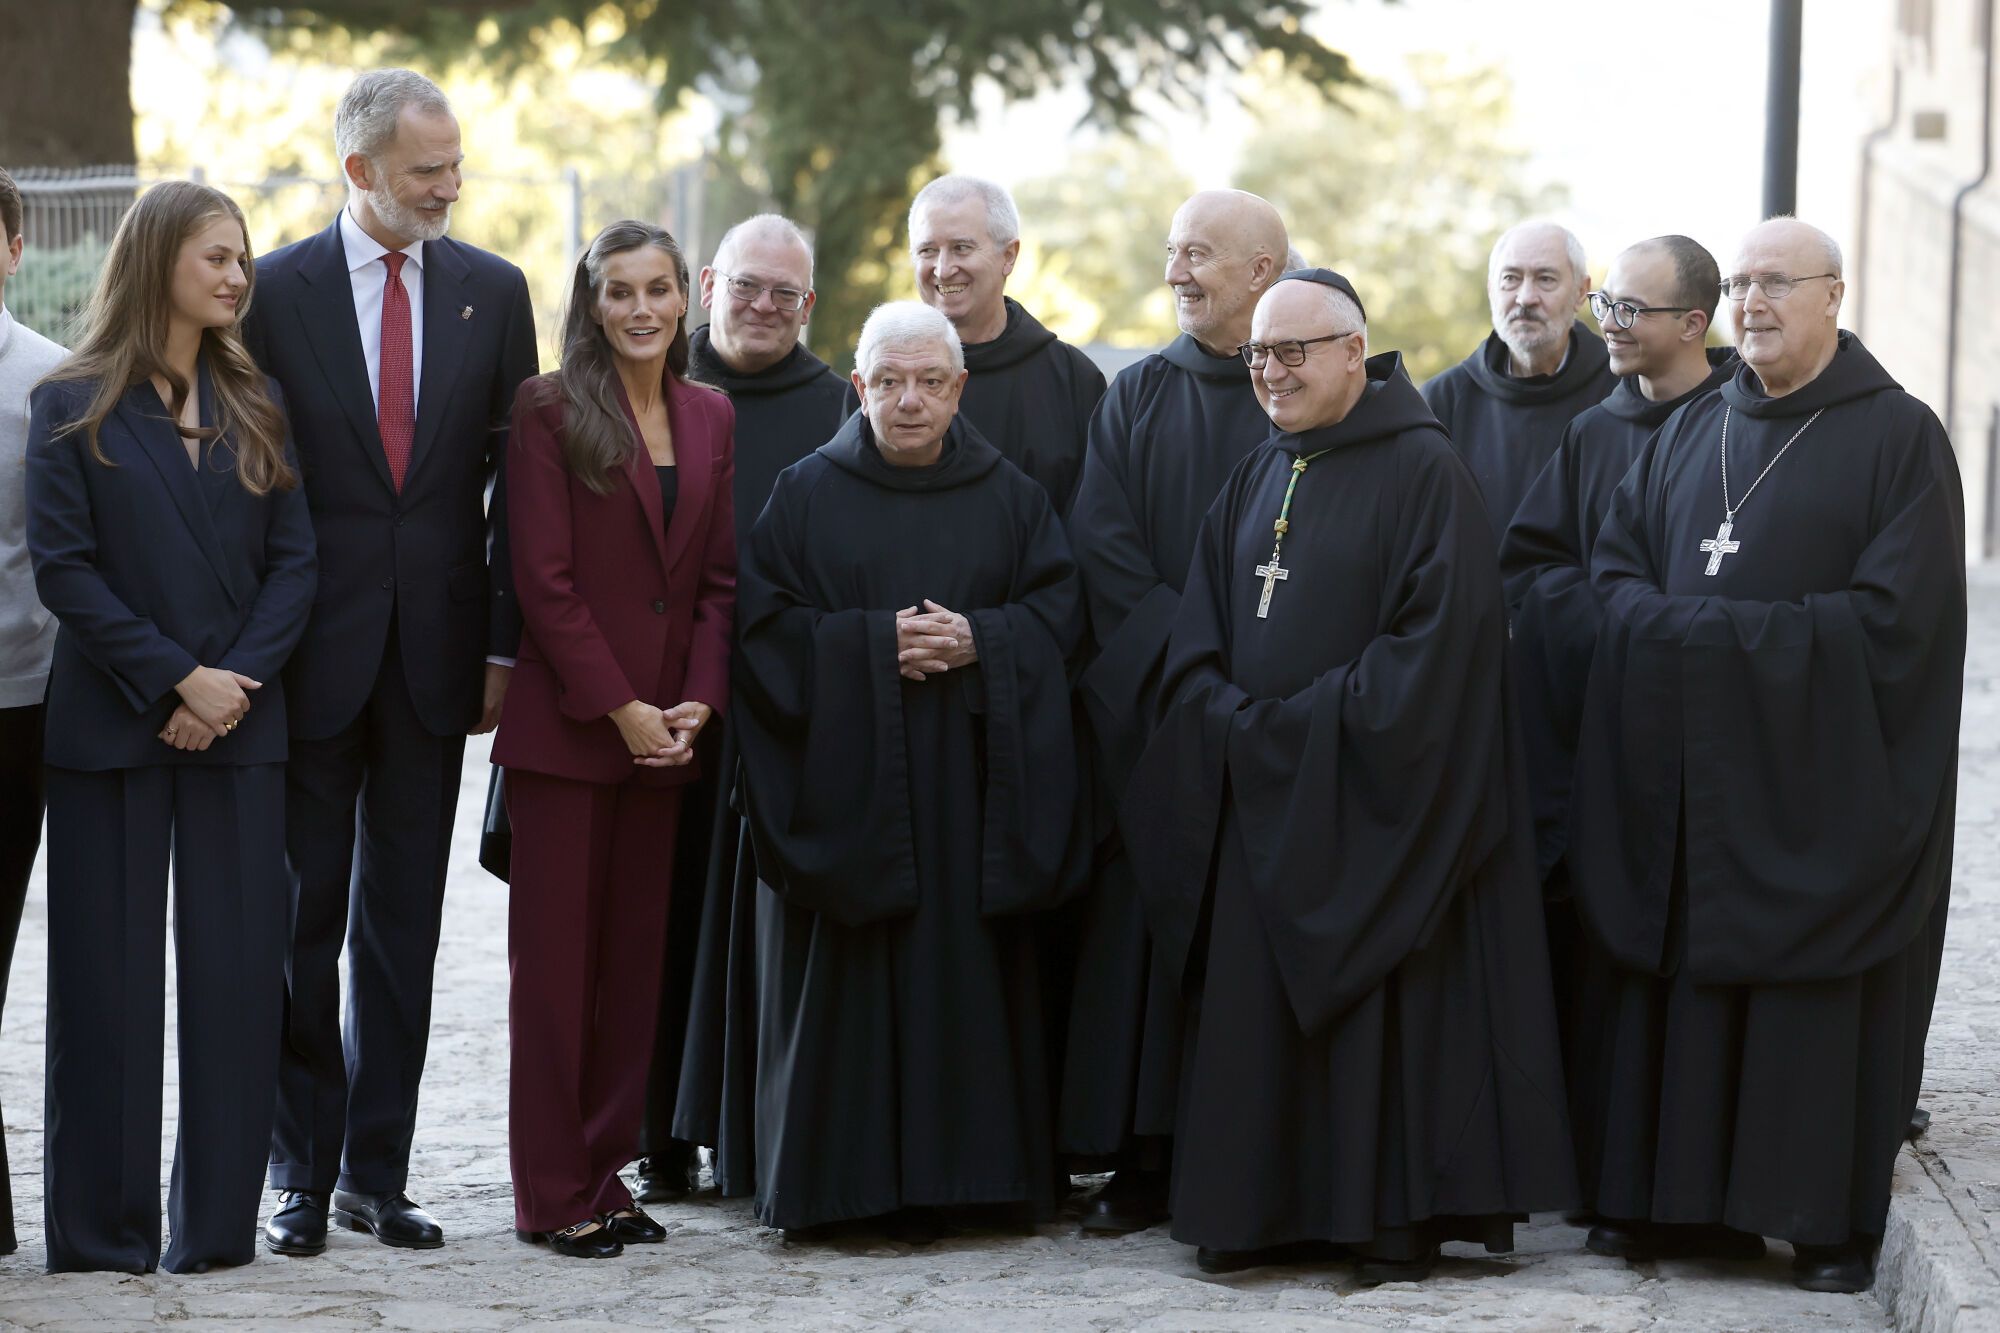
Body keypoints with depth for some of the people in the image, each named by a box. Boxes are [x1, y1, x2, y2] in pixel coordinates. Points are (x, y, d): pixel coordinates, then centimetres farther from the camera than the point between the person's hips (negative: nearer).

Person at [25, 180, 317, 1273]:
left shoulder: (253, 407, 11)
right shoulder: (73, 407, 1)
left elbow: (294, 560, 5)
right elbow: (63, 569, -6)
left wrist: (237, 679, -9)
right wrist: (174, 679, -13)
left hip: (237, 729, 3)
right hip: (110, 727, -3)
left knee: (237, 974, 1)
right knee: (107, 978, 0)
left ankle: (218, 1220, 7)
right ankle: (103, 1226, 7)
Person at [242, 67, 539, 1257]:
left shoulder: (493, 291, 5)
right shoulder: (278, 291, -3)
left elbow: (516, 475, 6)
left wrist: (506, 643, 1)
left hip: (435, 654, 2)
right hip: (315, 655, -2)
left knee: (403, 927, 7)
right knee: (304, 922, 3)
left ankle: (378, 1171, 13)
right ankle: (303, 1173, 9)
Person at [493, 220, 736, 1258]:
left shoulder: (710, 418, 11)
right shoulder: (551, 411, -5)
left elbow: (719, 576, 10)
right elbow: (543, 577, -9)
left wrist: (698, 701, -4)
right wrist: (620, 707, -13)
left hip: (665, 731, 5)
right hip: (568, 723, -5)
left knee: (636, 953, 7)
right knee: (557, 956, -1)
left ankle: (606, 1173, 14)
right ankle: (552, 1193, 3)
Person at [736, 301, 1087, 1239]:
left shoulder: (1010, 499, 10)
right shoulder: (805, 496, 5)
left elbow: (1059, 610, 4)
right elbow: (765, 623, -2)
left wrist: (976, 640, -13)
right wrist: (875, 643, -14)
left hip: (970, 788, 1)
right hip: (845, 784, -1)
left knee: (963, 973, -1)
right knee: (845, 981, -3)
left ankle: (959, 1175, 4)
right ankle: (841, 1182, 2)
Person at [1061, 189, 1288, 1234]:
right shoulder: (1138, 398, 11)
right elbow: (1101, 542, 3)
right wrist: (1184, 643, -9)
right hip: (1152, 707, 2)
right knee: (1147, 915, -2)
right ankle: (1146, 1158, 0)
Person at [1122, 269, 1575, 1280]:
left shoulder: (1422, 470, -8)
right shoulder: (1257, 480, 14)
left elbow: (1436, 634, -15)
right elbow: (1201, 638, 14)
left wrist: (1309, 725, -17)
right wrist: (1232, 722, -5)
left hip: (1370, 796, -7)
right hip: (1259, 797, 7)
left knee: (1382, 1003, -3)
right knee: (1258, 1004, 6)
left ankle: (1396, 1223, 2)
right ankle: (1264, 1213, 12)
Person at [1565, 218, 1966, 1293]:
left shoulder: (1899, 438, -3)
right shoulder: (1689, 435, 14)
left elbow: (1893, 619, -12)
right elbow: (1615, 569, 11)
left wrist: (1719, 632, -13)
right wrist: (1692, 625, -10)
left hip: (1821, 777, -5)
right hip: (1686, 772, 5)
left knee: (1818, 994, -3)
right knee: (1677, 985, 4)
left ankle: (1830, 1221, 4)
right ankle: (1675, 1200, 11)